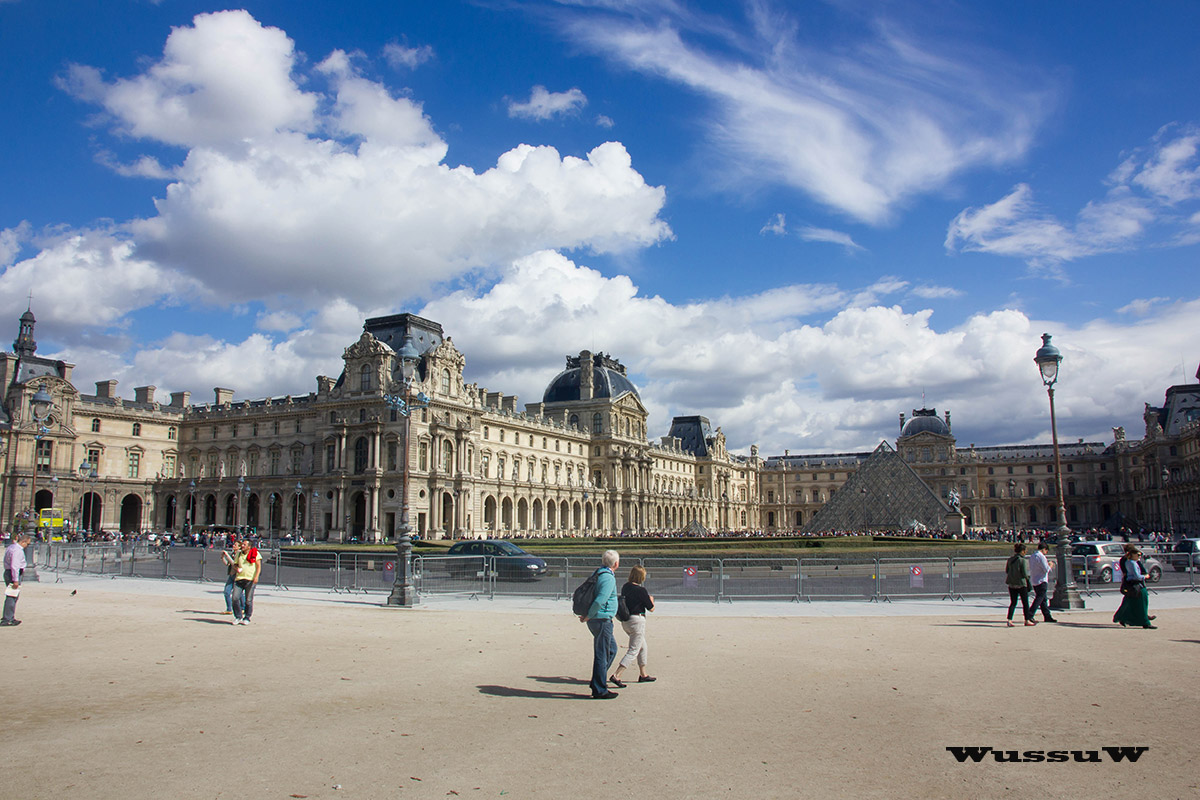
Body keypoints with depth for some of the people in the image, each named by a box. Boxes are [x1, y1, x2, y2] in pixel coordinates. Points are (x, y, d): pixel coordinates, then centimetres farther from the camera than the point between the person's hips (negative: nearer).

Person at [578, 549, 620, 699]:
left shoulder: (598, 573, 11)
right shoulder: (608, 578, -19)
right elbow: (600, 601, -27)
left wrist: (587, 615, 17)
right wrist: (588, 617, -15)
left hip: (595, 620, 10)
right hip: (602, 619, -10)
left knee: (612, 648, 21)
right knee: (602, 655, -1)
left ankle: (598, 681, 24)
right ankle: (599, 690, 6)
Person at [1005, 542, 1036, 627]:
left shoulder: (1010, 559, 2)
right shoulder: (1023, 560, -15)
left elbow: (1006, 570, 9)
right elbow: (1025, 574, -15)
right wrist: (1028, 576, 6)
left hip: (1011, 584, 5)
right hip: (1021, 583, -5)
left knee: (1013, 602, 10)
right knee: (1025, 602, 10)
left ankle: (1009, 619, 0)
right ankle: (1027, 620, 18)